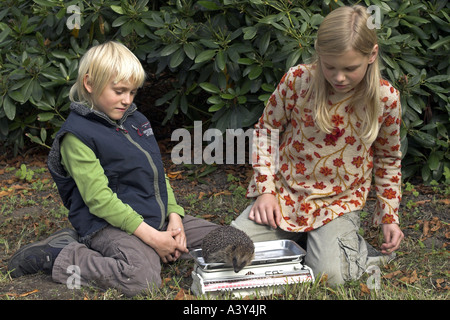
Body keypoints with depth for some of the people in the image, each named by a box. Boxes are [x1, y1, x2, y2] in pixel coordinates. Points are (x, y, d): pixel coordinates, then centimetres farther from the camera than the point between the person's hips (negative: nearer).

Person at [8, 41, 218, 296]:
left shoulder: (137, 120, 16)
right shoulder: (77, 134, -10)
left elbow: (158, 173, 19)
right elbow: (99, 199, -16)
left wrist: (174, 216, 0)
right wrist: (151, 236, -20)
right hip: (109, 225, -9)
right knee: (142, 277, -35)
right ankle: (56, 257, -9)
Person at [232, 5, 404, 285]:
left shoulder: (386, 98, -10)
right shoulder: (298, 80, -12)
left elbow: (388, 159, 7)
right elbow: (266, 129, 3)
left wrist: (390, 216, 2)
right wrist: (265, 189, -5)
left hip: (340, 203, -2)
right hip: (284, 194, 2)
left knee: (328, 275, -25)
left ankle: (368, 251, 9)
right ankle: (298, 238, 13)